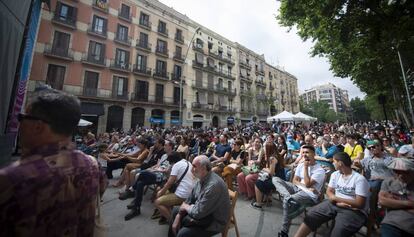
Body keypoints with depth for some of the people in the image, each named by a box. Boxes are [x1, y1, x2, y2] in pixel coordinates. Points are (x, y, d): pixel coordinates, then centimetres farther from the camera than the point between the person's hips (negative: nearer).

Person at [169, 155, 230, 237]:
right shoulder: (202, 179, -5)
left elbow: (198, 213, -29)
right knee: (175, 211, 14)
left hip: (215, 222, -8)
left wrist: (185, 206, -10)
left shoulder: (214, 185, -34)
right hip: (203, 212, 8)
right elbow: (189, 200, 5)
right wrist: (178, 217, -3)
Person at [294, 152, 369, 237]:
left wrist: (336, 198, -11)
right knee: (311, 215, -12)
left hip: (354, 210, -5)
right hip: (335, 204, 5)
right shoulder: (335, 174, 6)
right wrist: (338, 202, -12)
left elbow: (359, 204, -15)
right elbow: (329, 191, 7)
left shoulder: (359, 179, -14)